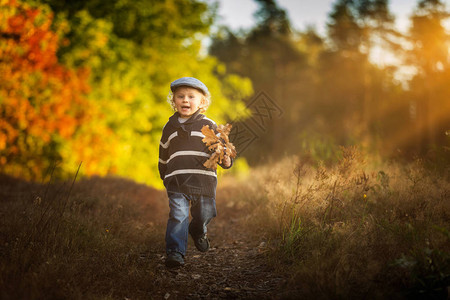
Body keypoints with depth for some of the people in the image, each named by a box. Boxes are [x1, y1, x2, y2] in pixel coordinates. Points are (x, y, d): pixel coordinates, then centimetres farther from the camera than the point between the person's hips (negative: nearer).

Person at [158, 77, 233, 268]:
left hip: (204, 181, 0)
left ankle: (198, 231, 46)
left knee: (204, 214, 12)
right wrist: (164, 177, 22)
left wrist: (225, 160, -16)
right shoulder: (169, 127, 11)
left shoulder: (208, 126, 3)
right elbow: (163, 157, 21)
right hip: (177, 182, 0)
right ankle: (175, 252, -9)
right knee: (178, 215, -13)